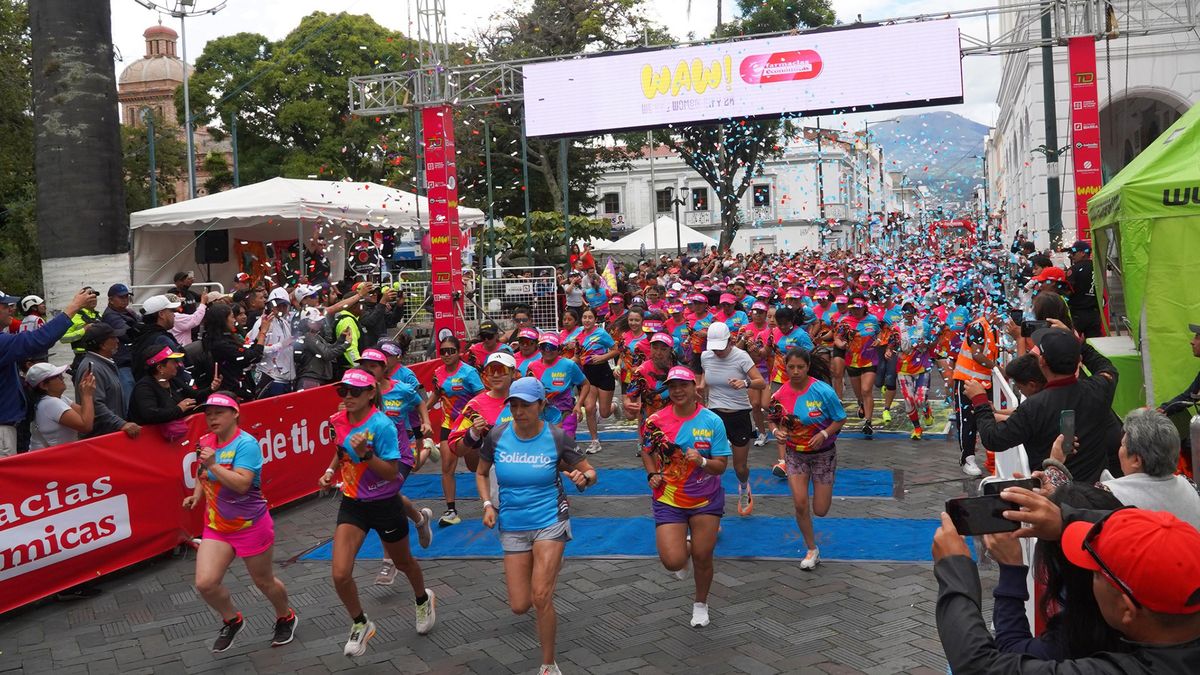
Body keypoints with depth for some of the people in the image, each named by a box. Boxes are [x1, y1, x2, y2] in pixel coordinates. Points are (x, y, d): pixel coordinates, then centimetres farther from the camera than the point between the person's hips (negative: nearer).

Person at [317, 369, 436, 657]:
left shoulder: (382, 425, -22)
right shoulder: (339, 421, -4)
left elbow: (392, 473, -23)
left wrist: (365, 453, -35)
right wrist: (331, 470, 3)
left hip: (384, 504, -4)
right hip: (352, 503, 4)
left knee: (403, 562, 19)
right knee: (340, 574, -9)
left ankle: (424, 600, 51)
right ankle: (360, 625, 17)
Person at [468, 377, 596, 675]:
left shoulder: (557, 438, -13)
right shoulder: (496, 435, -7)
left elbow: (589, 472, -1)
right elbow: (481, 473, 10)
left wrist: (583, 478, -25)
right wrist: (487, 504, -5)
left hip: (549, 521, -3)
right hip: (512, 526, 3)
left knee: (540, 597, -13)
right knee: (519, 606, 5)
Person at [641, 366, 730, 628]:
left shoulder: (712, 421, -10)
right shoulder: (656, 421, -7)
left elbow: (721, 466, -9)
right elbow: (647, 452, 11)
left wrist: (701, 461, -29)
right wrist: (652, 474, -6)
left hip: (706, 499, 0)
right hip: (668, 500, 0)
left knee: (702, 557, 7)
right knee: (673, 562, -11)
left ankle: (701, 603, 37)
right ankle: (684, 551, 29)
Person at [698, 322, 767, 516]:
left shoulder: (740, 356, -13)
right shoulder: (705, 356, -1)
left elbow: (762, 383, -19)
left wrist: (746, 383, -38)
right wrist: (702, 383, 2)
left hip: (740, 415, -2)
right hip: (715, 414, 2)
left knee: (740, 467, 10)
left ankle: (744, 488, 47)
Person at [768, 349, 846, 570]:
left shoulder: (823, 391, -20)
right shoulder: (780, 395, -11)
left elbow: (840, 419, -11)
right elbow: (774, 420, 5)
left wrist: (824, 434, -27)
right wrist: (777, 431, -17)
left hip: (823, 454, -2)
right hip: (795, 454, 2)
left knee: (820, 510, 3)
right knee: (800, 504, -7)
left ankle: (823, 490, 42)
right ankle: (812, 550, 15)